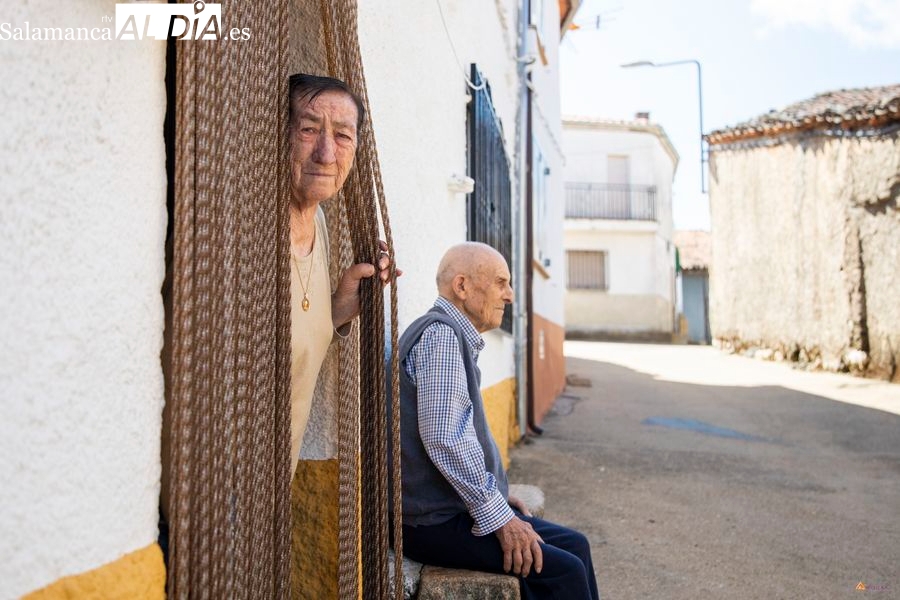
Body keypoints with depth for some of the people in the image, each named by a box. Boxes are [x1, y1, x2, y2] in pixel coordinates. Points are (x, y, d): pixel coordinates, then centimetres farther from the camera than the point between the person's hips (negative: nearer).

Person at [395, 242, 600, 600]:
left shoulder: (456, 336, 16)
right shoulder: (440, 334, -17)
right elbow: (444, 437, -26)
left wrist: (495, 495, 16)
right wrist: (498, 515, -20)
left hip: (454, 506, 10)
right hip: (436, 524, -10)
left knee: (574, 545, 8)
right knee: (565, 570, -16)